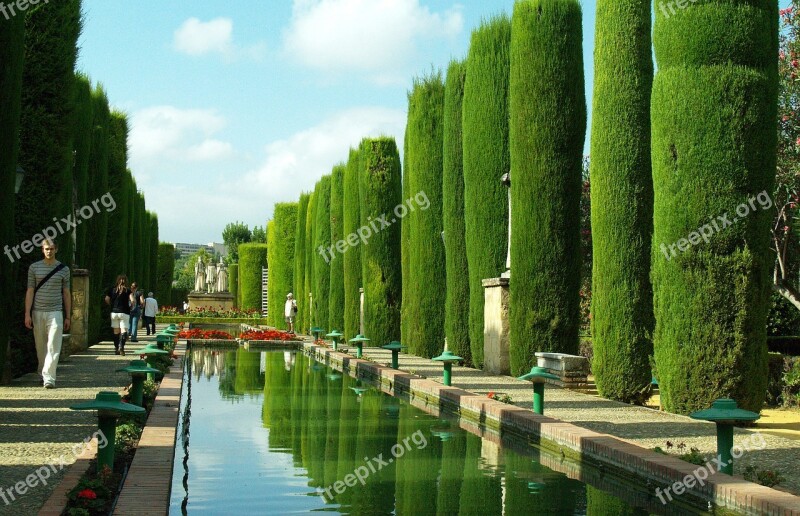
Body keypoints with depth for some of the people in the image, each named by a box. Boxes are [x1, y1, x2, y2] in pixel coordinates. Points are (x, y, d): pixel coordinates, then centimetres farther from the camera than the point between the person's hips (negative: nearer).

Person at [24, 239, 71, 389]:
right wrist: (27, 314, -3)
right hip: (37, 313, 1)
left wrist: (68, 316, 7)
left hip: (55, 312, -1)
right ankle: (43, 374, 23)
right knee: (40, 347, 8)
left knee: (53, 347, -11)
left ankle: (49, 378, -14)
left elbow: (66, 294, 10)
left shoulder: (63, 269, 7)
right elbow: (30, 291, 4)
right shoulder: (34, 267, 6)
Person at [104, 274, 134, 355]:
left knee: (116, 331, 11)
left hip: (114, 312, 3)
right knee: (124, 330, -5)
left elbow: (107, 299, 2)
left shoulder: (112, 289, 5)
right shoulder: (127, 290, -4)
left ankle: (116, 349, 14)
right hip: (124, 313, -3)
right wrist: (130, 306, 4)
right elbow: (132, 300, -14)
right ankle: (121, 346, -24)